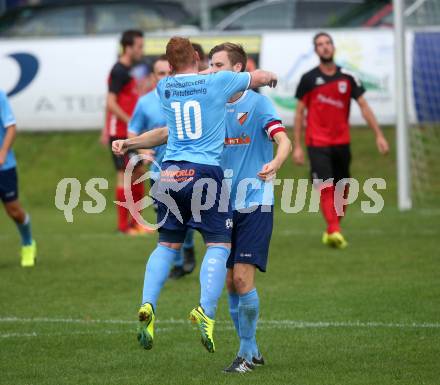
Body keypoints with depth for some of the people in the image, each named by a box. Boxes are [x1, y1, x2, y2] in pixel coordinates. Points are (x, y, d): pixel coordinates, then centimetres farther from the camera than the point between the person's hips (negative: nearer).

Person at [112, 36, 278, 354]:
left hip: (170, 173, 4)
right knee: (219, 245, -1)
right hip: (206, 171, -4)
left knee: (167, 244, 12)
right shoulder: (218, 82, 1)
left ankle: (148, 305, -6)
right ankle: (206, 309, -20)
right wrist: (270, 77, 40)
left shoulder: (164, 88, 11)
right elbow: (262, 77, 18)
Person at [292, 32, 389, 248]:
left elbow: (363, 106, 6)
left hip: (341, 141, 3)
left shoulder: (347, 78, 5)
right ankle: (334, 231, -24)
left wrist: (379, 135, -2)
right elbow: (299, 112, 3)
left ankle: (331, 231, 20)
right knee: (325, 187, -16)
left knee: (342, 189, 7)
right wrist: (297, 146, -1)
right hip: (317, 143, -3)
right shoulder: (309, 79, 0)